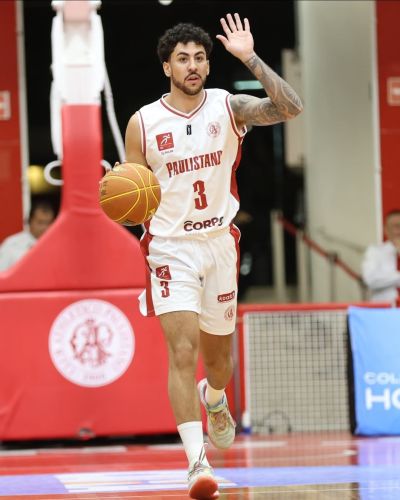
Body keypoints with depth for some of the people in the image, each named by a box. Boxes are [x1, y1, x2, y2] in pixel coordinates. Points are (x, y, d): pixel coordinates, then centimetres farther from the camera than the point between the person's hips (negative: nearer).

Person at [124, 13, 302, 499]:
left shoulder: (229, 107, -4)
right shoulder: (143, 123, -5)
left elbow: (290, 107, -20)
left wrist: (250, 58, -27)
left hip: (219, 243, 2)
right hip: (170, 248, -2)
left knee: (218, 355, 17)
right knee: (183, 352, -18)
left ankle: (214, 399, 53)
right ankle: (197, 460, -20)